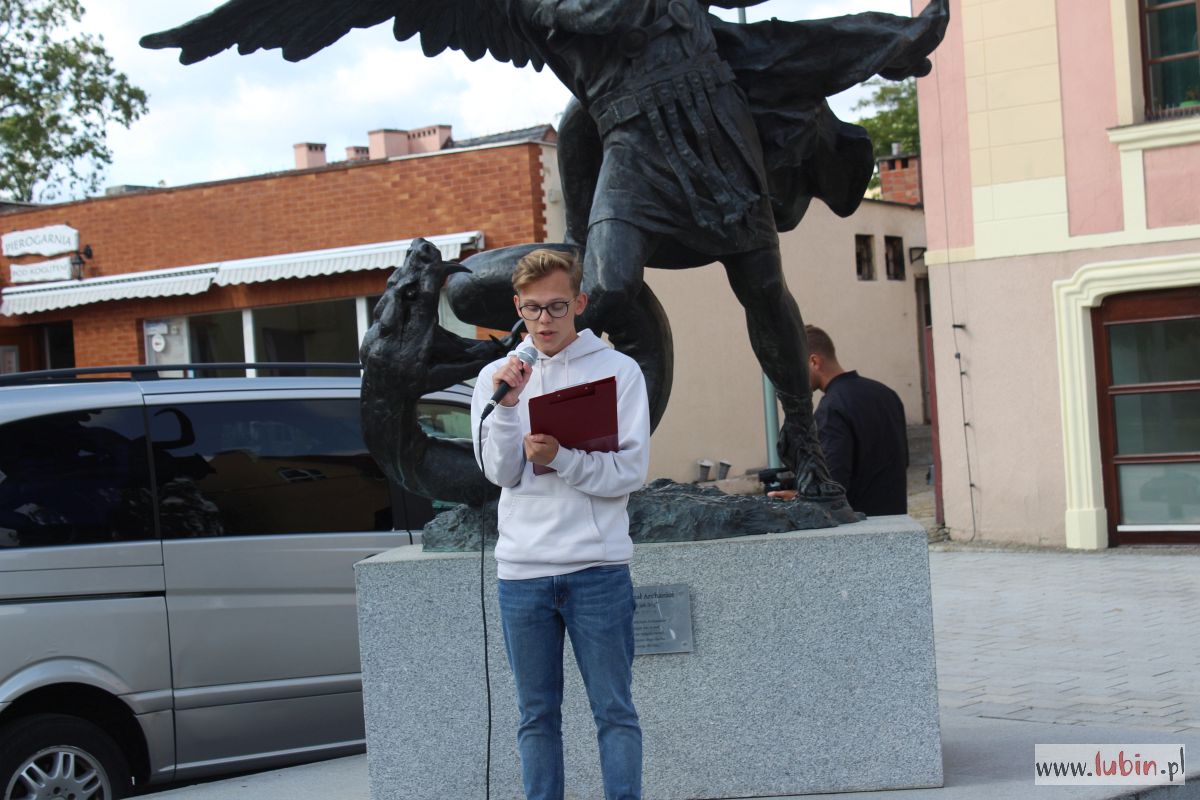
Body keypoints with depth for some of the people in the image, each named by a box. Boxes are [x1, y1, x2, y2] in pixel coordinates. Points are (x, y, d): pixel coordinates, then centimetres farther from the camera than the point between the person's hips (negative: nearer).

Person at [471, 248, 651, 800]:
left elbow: (630, 471, -5)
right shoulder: (497, 376, 10)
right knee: (537, 715, 9)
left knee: (614, 711, 1)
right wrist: (507, 405, -14)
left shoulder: (618, 370, 2)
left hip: (597, 567, -2)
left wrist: (559, 459, -18)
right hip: (521, 569, 3)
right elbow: (500, 472, 0)